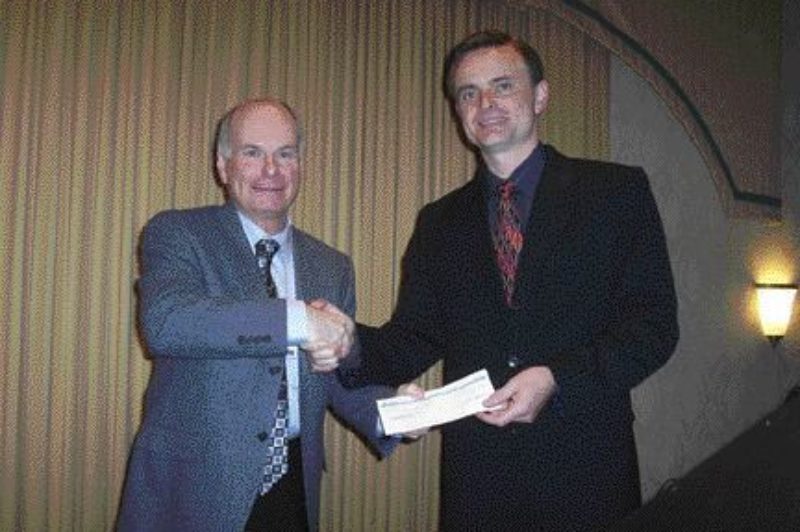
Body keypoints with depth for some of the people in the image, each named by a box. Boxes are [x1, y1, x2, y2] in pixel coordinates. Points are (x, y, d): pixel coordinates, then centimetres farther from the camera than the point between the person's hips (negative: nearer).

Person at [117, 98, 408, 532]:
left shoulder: (331, 268, 8)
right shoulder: (177, 234, -5)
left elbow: (344, 379, 9)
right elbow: (163, 321, -24)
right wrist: (297, 320, -29)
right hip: (192, 491, -4)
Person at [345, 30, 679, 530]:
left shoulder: (618, 190, 0)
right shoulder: (439, 223, 10)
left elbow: (654, 321, -6)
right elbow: (415, 339, 6)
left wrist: (556, 378, -20)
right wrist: (351, 344, -15)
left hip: (587, 470, -2)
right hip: (476, 476, 3)